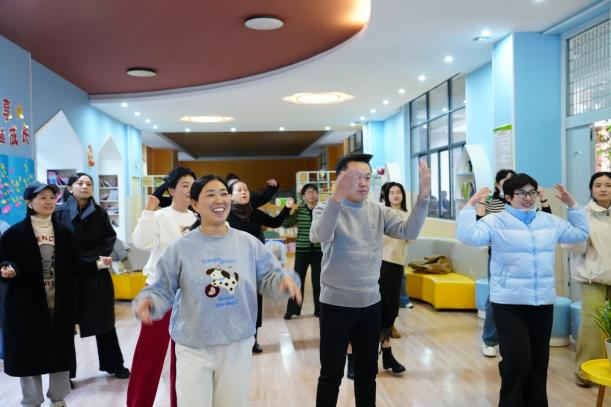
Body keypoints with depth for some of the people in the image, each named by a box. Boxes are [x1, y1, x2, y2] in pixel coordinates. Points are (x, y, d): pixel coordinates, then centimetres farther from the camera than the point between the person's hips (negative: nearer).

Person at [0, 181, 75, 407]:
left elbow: (72, 265, 6)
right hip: (27, 306, -3)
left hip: (60, 305, 3)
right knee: (29, 354, 6)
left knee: (60, 352, 12)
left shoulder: (64, 232, 5)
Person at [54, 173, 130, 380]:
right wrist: (93, 262, -14)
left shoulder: (100, 213, 4)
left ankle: (113, 365, 27)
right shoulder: (60, 213, -5)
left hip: (97, 276, 3)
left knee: (104, 321, 12)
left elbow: (110, 239, 0)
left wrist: (96, 257, -17)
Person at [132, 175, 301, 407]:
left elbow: (268, 278, 2)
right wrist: (146, 302, -24)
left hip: (238, 345, 2)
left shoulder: (249, 243, -2)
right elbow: (162, 291, -4)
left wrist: (285, 281, -20)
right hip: (193, 348, -2)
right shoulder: (181, 248, -7)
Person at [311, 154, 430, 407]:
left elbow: (409, 231, -9)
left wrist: (423, 195, -22)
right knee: (331, 376, 7)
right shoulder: (327, 209, -9)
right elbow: (318, 236, -31)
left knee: (367, 372, 19)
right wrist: (337, 196, -45)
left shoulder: (378, 211, 4)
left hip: (371, 304, 4)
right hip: (336, 305, -4)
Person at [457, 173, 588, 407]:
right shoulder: (496, 222, -5)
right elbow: (468, 236, -17)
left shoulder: (550, 221, 13)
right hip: (509, 304, -5)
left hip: (543, 302, 6)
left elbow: (580, 233, 23)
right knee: (517, 360, -8)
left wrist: (572, 205, 17)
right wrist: (470, 205, -17)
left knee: (539, 361, 13)